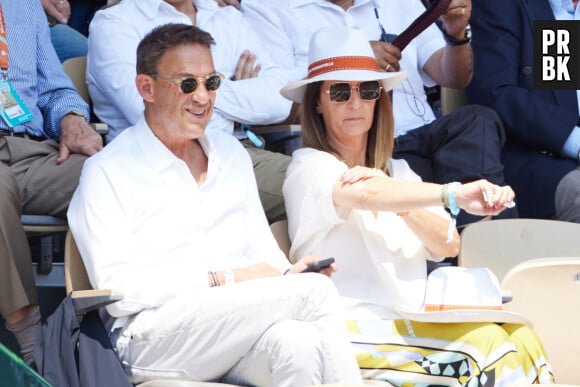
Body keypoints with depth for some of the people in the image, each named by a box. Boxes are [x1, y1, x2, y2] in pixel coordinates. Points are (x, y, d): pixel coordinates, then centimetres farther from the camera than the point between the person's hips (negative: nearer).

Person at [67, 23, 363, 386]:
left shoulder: (231, 153, 24)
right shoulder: (107, 172, 3)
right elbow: (117, 289, -7)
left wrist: (288, 274, 1)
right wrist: (222, 280, -12)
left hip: (240, 334, 5)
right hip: (154, 337, -5)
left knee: (297, 342, -34)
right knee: (315, 291, -26)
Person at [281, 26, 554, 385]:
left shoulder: (397, 172, 22)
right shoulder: (309, 166, 1)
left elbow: (447, 245, 6)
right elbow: (366, 193, -23)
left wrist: (403, 205, -13)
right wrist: (454, 194, -35)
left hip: (409, 323, 6)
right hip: (351, 327, -6)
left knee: (519, 337, -20)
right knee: (487, 344, -27)